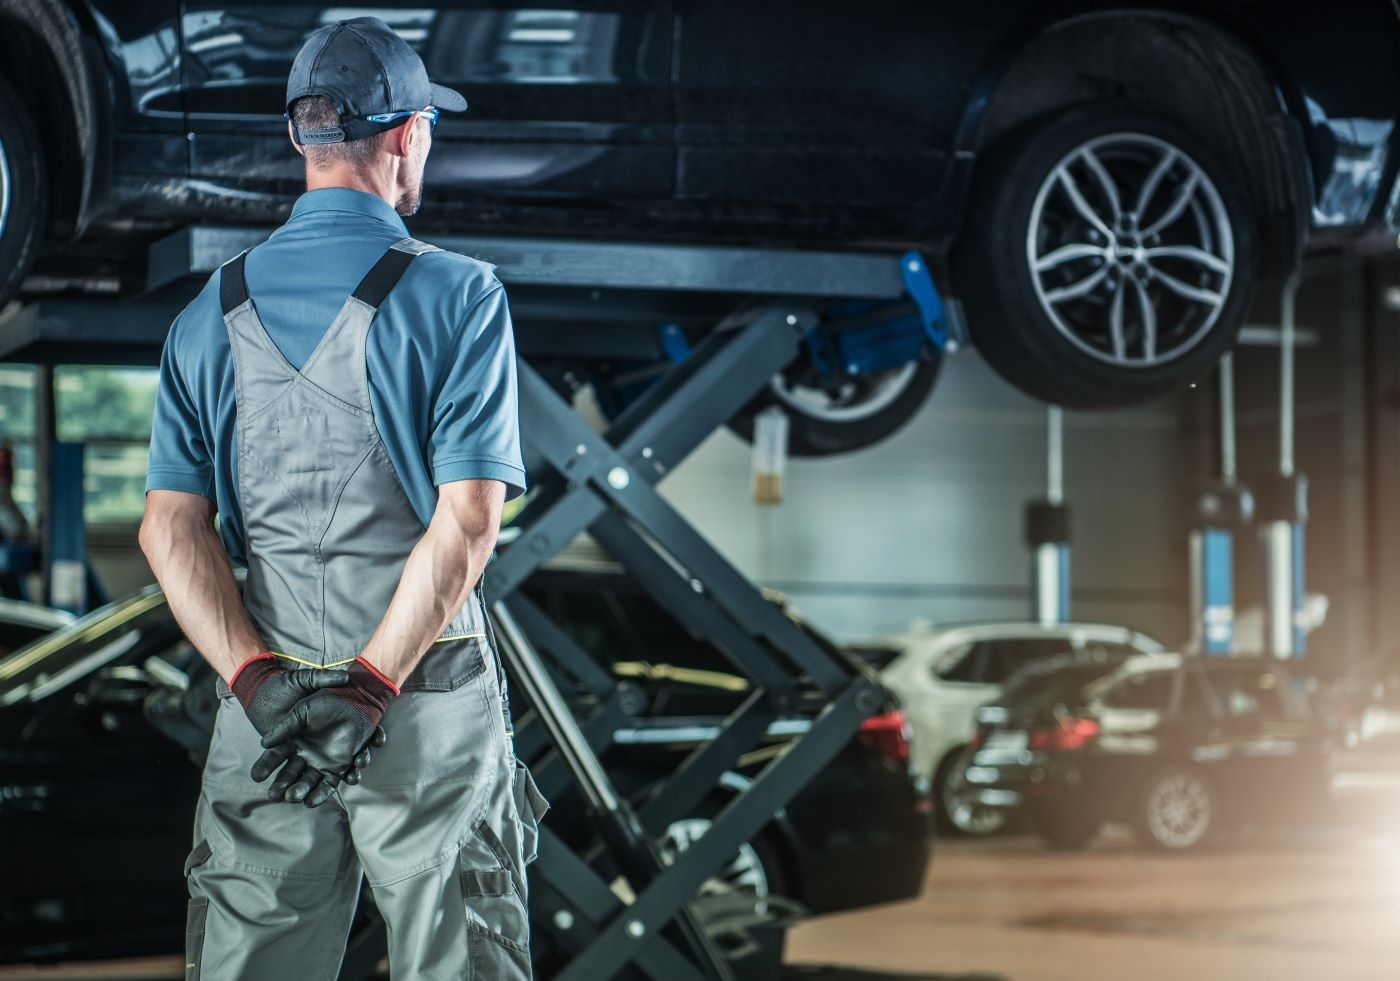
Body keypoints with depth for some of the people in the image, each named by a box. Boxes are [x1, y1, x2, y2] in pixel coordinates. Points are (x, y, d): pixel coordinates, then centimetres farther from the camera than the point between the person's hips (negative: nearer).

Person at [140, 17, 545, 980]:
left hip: (266, 694, 4)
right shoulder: (460, 295, -6)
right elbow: (469, 520, -15)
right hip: (434, 709, -4)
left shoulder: (212, 314, 7)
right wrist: (370, 687, -15)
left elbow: (173, 526, -1)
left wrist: (257, 680, -8)